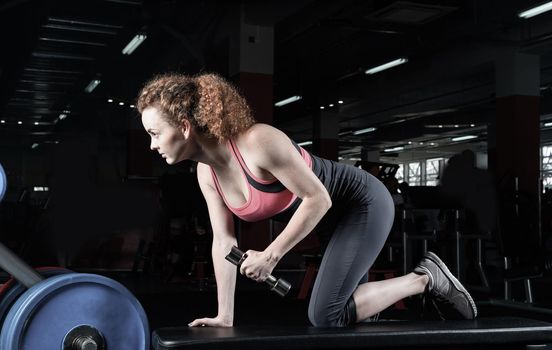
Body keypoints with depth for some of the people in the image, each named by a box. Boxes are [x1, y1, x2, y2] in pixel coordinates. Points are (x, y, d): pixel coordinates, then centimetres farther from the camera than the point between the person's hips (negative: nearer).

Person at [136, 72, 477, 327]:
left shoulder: (259, 141, -34)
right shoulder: (206, 173, -8)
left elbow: (318, 198, -28)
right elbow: (224, 242, -2)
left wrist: (270, 255, -27)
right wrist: (225, 316, -2)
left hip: (364, 203, -8)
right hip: (336, 215, 8)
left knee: (326, 316, -13)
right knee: (348, 301, 18)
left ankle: (425, 279, 3)